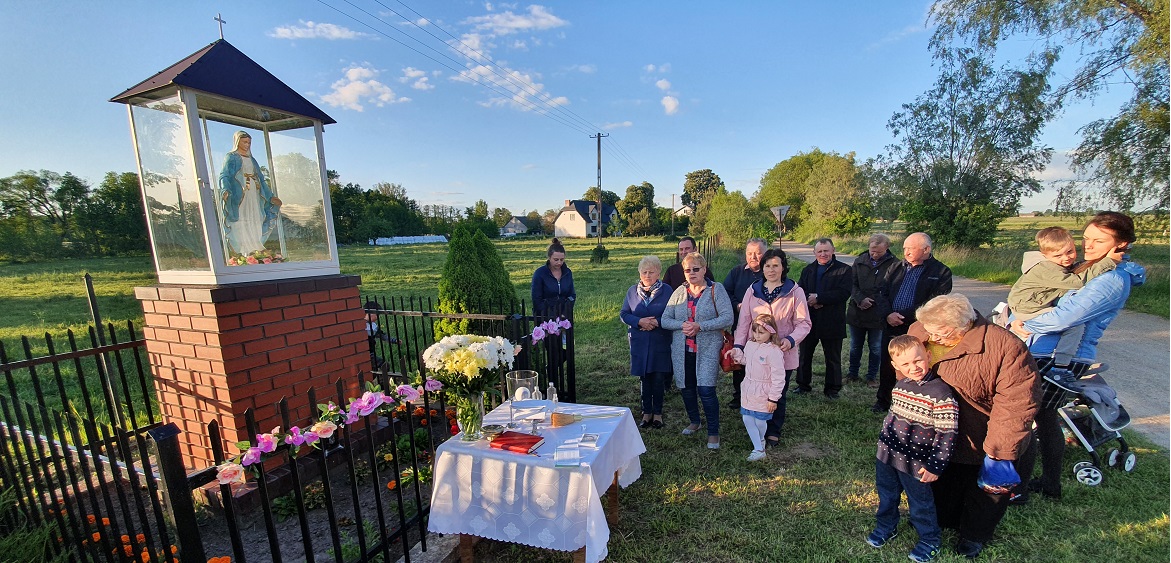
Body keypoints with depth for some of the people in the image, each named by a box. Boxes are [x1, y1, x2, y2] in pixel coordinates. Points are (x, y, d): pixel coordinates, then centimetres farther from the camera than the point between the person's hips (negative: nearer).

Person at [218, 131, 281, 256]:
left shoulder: (252, 159, 23)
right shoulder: (231, 157, 4)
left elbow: (261, 179, 23)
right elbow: (224, 176, -9)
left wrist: (271, 196, 16)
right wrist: (225, 190, -28)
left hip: (254, 200, 6)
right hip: (239, 199, -6)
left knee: (255, 228, 0)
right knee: (241, 229, -11)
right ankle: (242, 256, -14)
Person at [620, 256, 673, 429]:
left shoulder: (667, 291, -2)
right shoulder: (633, 291, 5)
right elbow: (624, 314, 3)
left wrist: (657, 322, -19)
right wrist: (639, 321, -14)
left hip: (660, 342, -2)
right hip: (639, 342, 2)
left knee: (658, 379, 2)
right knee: (645, 378, 10)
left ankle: (657, 413, 21)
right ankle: (647, 413, 25)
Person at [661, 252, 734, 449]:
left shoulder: (716, 289, -3)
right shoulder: (679, 292, 7)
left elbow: (727, 318, -12)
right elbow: (665, 320, 4)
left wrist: (700, 326, -20)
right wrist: (683, 325, -16)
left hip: (707, 349, -4)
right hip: (682, 350, 4)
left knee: (706, 390, -9)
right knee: (686, 388, 14)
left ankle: (713, 432, 12)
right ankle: (694, 422, 40)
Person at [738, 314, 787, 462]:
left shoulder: (774, 351, -21)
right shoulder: (749, 345, 1)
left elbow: (778, 378, -18)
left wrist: (773, 399, -15)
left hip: (763, 394, -6)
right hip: (748, 391, 6)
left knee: (760, 421, 7)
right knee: (747, 419, 5)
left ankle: (760, 440, 40)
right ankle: (758, 449, 19)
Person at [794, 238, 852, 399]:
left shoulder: (844, 270, -4)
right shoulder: (808, 270, 9)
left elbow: (843, 293, -17)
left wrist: (818, 298, -19)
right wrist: (810, 301, -18)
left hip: (832, 322, -3)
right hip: (808, 320, 4)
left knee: (833, 358, 10)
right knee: (804, 355, 13)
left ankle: (832, 388, 25)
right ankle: (803, 384, 28)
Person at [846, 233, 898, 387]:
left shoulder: (894, 264, -6)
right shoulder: (860, 260, 2)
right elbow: (852, 284, 4)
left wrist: (888, 312, -12)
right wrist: (860, 299, -12)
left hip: (878, 315, -2)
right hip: (857, 312, 3)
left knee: (876, 348, 10)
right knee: (855, 346, 16)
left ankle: (872, 376, 26)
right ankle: (853, 373, 31)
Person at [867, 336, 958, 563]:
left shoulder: (940, 392, -19)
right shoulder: (900, 386, 0)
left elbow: (946, 434, -16)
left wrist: (935, 466, -16)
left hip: (914, 463, -5)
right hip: (887, 455, 6)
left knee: (920, 504, 15)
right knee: (886, 496, 22)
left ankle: (930, 541, 39)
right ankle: (885, 527, 44)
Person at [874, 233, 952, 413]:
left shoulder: (941, 272, -3)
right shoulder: (897, 268, 10)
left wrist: (903, 316, -15)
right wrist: (888, 315, -7)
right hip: (891, 326, 4)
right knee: (887, 365, 12)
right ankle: (883, 400, 29)